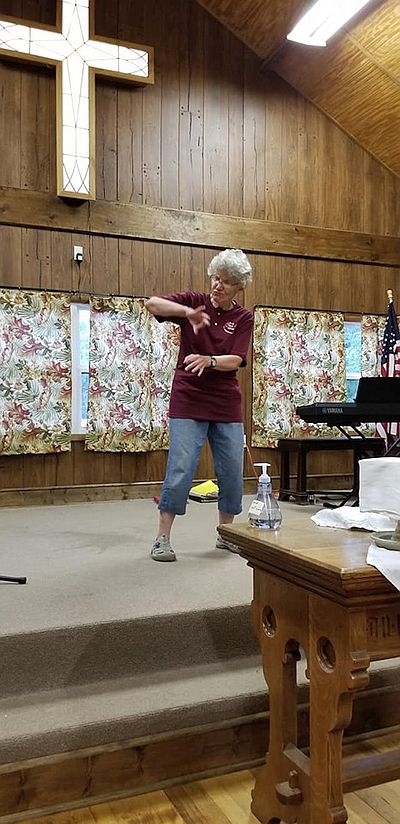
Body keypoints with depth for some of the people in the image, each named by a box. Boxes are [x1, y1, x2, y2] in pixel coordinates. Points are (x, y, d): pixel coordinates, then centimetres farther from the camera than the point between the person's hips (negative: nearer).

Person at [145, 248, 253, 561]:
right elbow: (152, 303, -15)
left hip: (226, 403, 3)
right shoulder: (194, 301, 0)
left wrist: (208, 360, -29)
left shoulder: (244, 317, 3)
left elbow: (235, 360, -9)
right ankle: (162, 538, 4)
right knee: (180, 469, -7)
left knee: (232, 472, 7)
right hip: (188, 399, -3)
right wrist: (187, 312, -31)